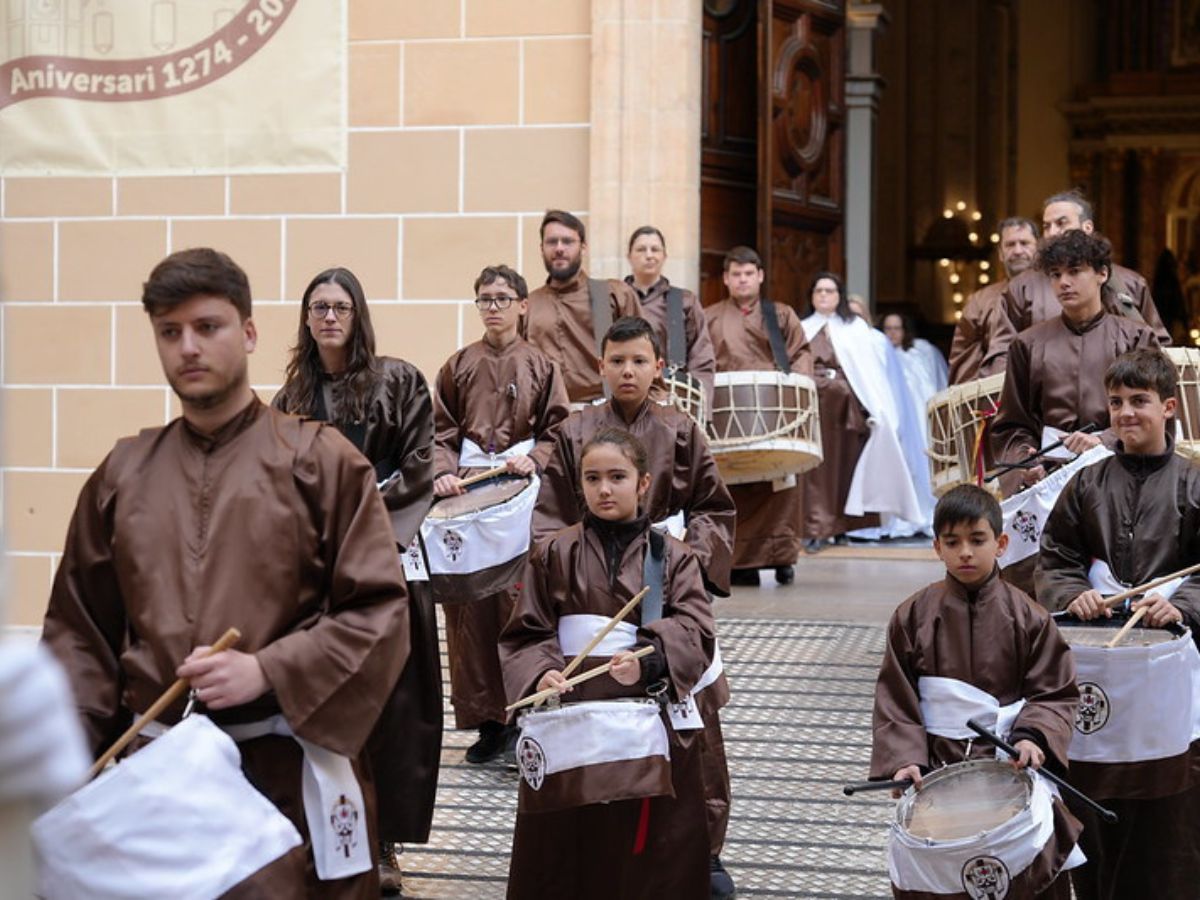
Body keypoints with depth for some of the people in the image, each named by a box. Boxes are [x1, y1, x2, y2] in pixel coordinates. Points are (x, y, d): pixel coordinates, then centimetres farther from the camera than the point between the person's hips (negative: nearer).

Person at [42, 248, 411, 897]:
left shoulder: (320, 460, -2)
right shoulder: (124, 473, 9)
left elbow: (379, 612, -5)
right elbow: (78, 627, 12)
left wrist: (266, 671, -16)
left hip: (290, 772, -3)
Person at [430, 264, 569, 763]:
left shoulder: (540, 365, 7)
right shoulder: (459, 366, 12)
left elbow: (557, 429, 7)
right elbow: (442, 431, 10)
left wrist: (534, 460, -11)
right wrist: (443, 473, -6)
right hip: (466, 490, 2)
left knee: (521, 598, -8)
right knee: (468, 601, -1)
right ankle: (486, 720, 6)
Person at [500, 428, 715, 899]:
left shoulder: (672, 556, 3)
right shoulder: (553, 555, 4)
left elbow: (694, 628, -9)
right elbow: (526, 634, 3)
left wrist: (649, 662, -27)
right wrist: (540, 673, -17)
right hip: (571, 710, 1)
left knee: (649, 839, 4)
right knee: (568, 837, 6)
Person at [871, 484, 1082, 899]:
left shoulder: (1026, 616, -1)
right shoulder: (913, 616, 1)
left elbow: (1056, 693, 0)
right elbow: (895, 698, 2)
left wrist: (1033, 737, -18)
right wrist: (904, 758, -10)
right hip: (939, 767, 1)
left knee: (1034, 865, -3)